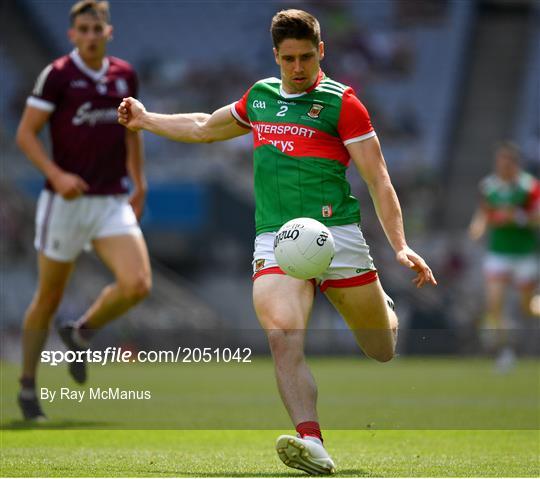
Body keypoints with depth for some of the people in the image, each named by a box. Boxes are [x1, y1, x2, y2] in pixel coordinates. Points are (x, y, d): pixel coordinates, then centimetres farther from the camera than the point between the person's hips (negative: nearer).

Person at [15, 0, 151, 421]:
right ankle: (28, 387, 22)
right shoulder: (57, 75, -7)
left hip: (112, 202, 4)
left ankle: (81, 333, 13)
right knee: (49, 298, 4)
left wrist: (139, 185, 19)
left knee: (137, 284, -15)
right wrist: (56, 175, -21)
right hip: (66, 201, -4)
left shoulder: (125, 76, 7)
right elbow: (26, 133, -8)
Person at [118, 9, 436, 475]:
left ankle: (383, 312, 46)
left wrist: (400, 245, -12)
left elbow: (378, 179, -2)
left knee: (383, 351, 8)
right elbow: (205, 127, 37)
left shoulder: (341, 102, 1)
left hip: (336, 232, -3)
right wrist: (145, 119, 41)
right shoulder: (259, 97, 17)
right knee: (284, 336, -24)